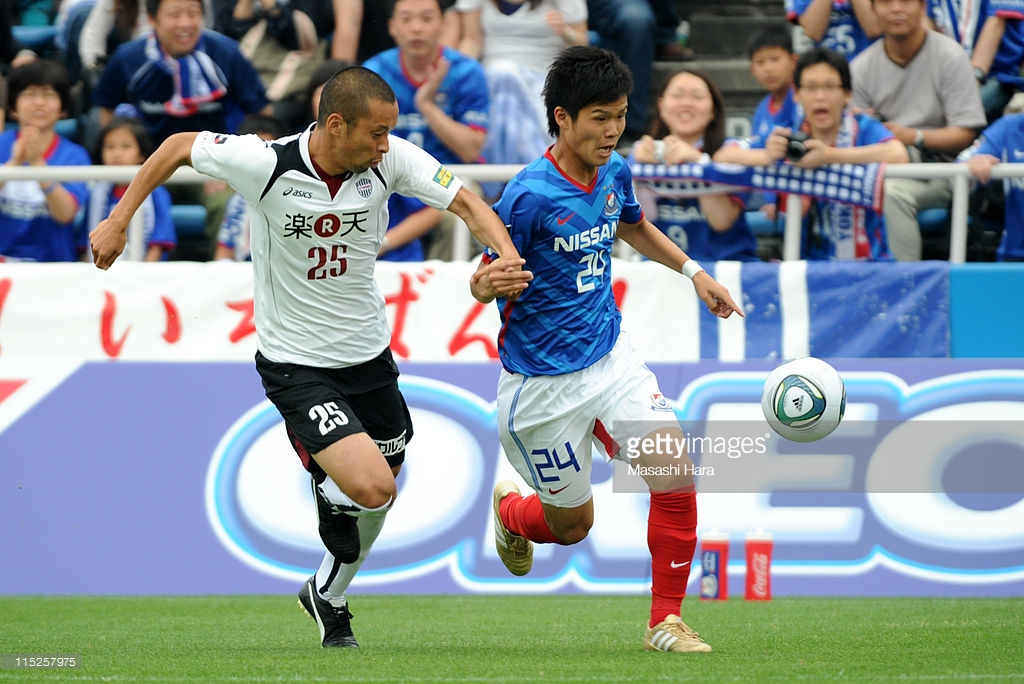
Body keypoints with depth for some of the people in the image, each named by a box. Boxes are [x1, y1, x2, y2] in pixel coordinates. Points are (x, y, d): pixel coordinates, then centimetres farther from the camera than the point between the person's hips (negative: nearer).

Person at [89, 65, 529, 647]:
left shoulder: (390, 159, -13)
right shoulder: (264, 163, -21)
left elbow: (465, 201, -17)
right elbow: (180, 146, -6)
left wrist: (507, 255, -36)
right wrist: (118, 221, -4)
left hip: (368, 355, 5)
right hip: (295, 364, -5)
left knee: (378, 496, 18)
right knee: (371, 487, -22)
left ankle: (329, 597, 44)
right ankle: (329, 488, 14)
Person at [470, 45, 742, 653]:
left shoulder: (614, 171, 0)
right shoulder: (530, 195, -22)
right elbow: (485, 281, -15)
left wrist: (693, 270, 17)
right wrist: (488, 284, -38)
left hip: (611, 355, 5)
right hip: (545, 383, -5)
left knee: (677, 481, -12)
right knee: (572, 525, 8)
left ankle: (666, 622, 4)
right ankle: (511, 510, 44)